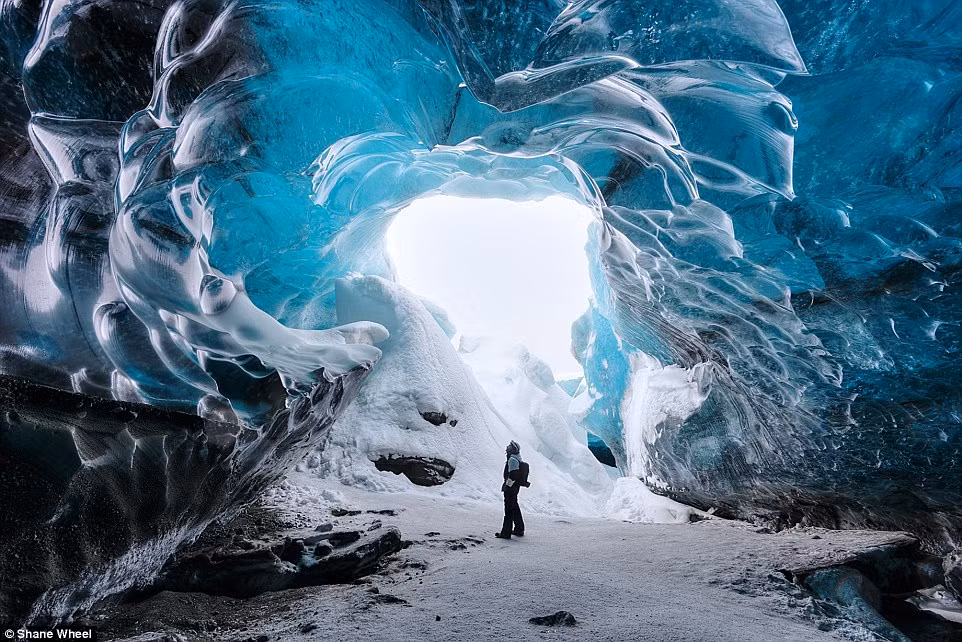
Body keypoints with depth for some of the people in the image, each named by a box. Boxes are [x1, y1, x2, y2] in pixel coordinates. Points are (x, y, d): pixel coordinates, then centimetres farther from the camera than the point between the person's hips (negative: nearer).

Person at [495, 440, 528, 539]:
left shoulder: (512, 459, -18)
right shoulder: (517, 459, 13)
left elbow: (513, 475, -25)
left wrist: (506, 485, -20)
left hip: (510, 487, -10)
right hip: (515, 487, 10)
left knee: (508, 509, -6)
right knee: (515, 508, 18)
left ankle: (506, 533, -3)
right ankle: (519, 530, 27)